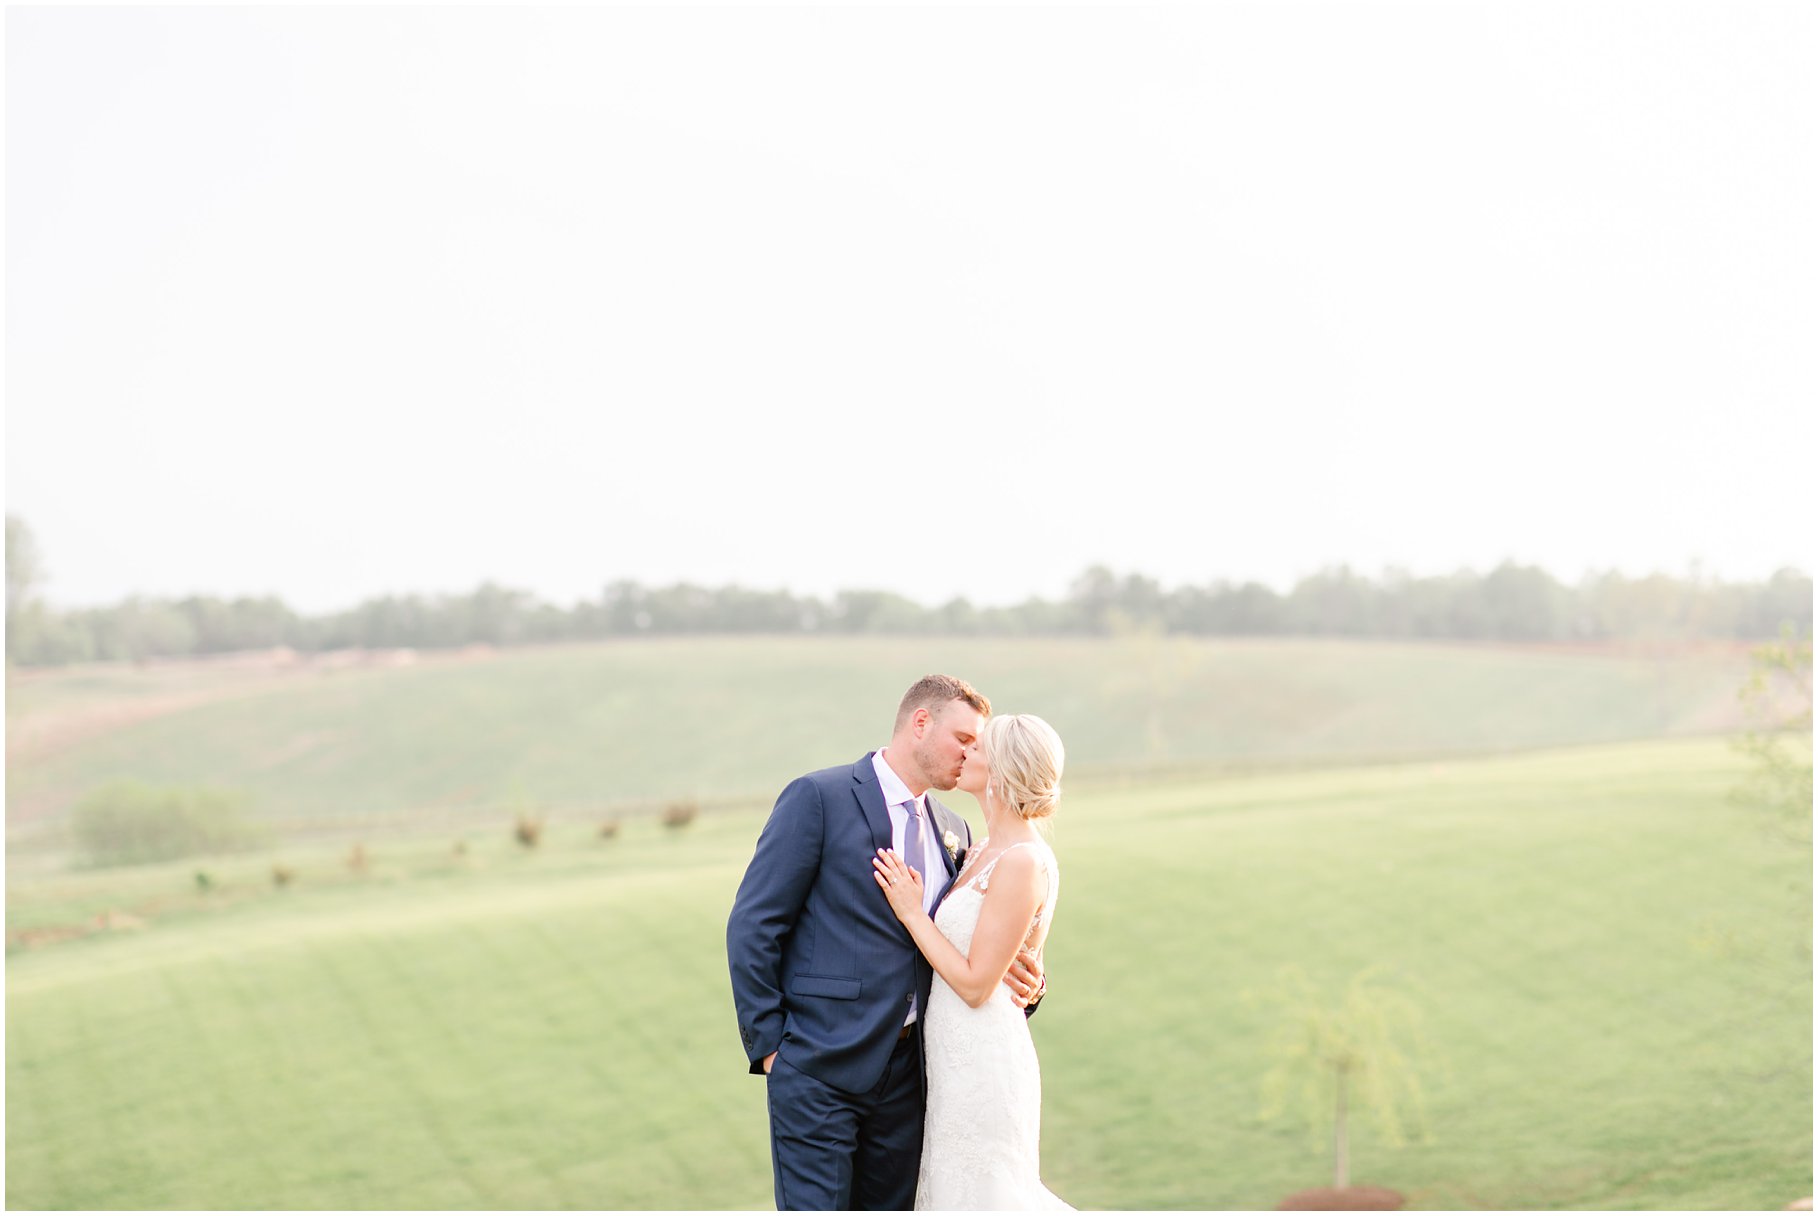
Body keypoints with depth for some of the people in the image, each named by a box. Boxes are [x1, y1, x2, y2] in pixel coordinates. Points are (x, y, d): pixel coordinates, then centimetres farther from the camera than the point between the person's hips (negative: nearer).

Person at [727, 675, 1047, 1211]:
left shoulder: (951, 832, 16)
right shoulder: (819, 798, -5)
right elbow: (752, 926, -7)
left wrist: (1018, 979, -1)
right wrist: (768, 1043, -9)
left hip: (904, 1074, 7)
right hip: (820, 1069, -6)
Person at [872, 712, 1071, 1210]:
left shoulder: (1021, 863, -19)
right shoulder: (986, 850, 10)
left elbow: (975, 983, -19)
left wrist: (913, 913, -13)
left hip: (983, 1069, -10)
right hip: (958, 1061, 10)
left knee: (980, 1196, 0)